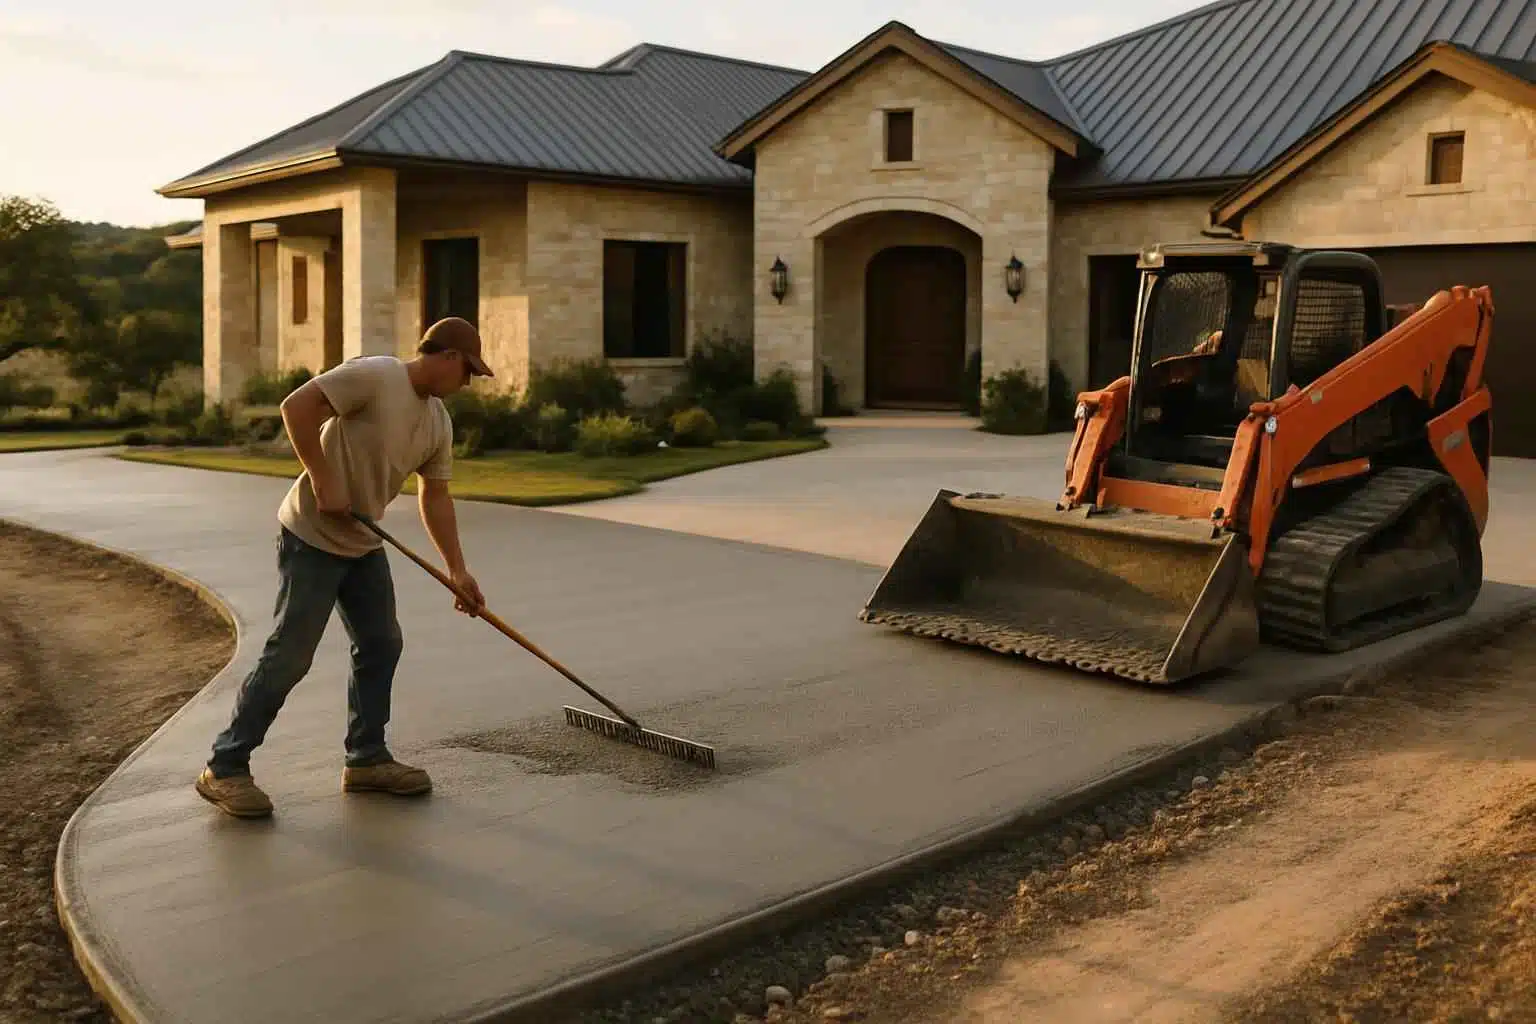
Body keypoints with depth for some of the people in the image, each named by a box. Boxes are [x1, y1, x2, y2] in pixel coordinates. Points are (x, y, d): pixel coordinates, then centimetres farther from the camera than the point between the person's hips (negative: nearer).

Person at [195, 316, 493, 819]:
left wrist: (457, 571, 9)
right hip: (312, 537, -8)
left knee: (381, 645, 10)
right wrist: (323, 482, -23)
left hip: (363, 544, 9)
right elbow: (296, 406, -24)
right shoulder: (374, 376, -19)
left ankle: (367, 759, 22)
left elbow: (435, 498, 12)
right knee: (288, 656, -6)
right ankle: (224, 768, 4)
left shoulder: (438, 422, 6)